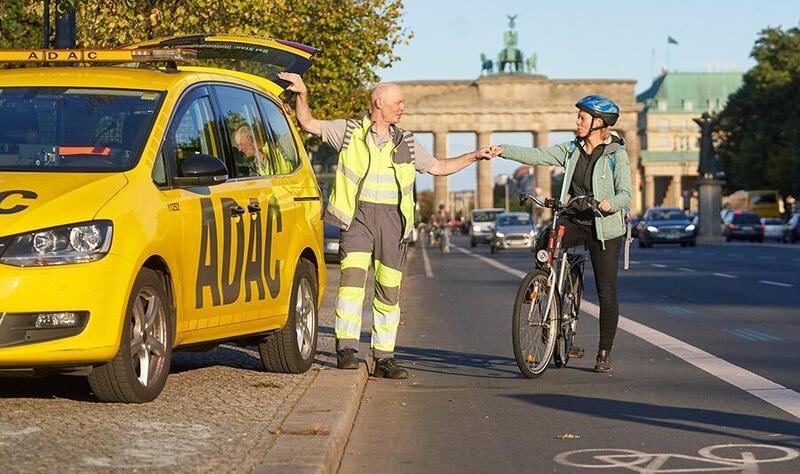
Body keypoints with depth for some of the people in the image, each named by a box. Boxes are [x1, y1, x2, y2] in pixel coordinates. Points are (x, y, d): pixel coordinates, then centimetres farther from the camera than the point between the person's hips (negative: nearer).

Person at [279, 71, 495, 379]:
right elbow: (309, 124, 5)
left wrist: (474, 157, 18)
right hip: (357, 215, -3)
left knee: (389, 292, 1)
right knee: (352, 276, -22)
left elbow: (438, 168, 24)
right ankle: (346, 350, -20)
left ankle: (384, 359, 8)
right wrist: (302, 95, -9)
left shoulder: (406, 143, 16)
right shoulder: (349, 132, 7)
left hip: (392, 219, 3)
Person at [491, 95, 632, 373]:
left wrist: (611, 203, -35)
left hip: (604, 227, -4)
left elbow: (625, 194, -13)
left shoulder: (616, 154, -6)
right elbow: (538, 156, -2)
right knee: (543, 245, -26)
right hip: (574, 220, 4)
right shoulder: (572, 149, 7)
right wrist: (504, 151, -14)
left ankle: (604, 353, 10)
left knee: (606, 292, -1)